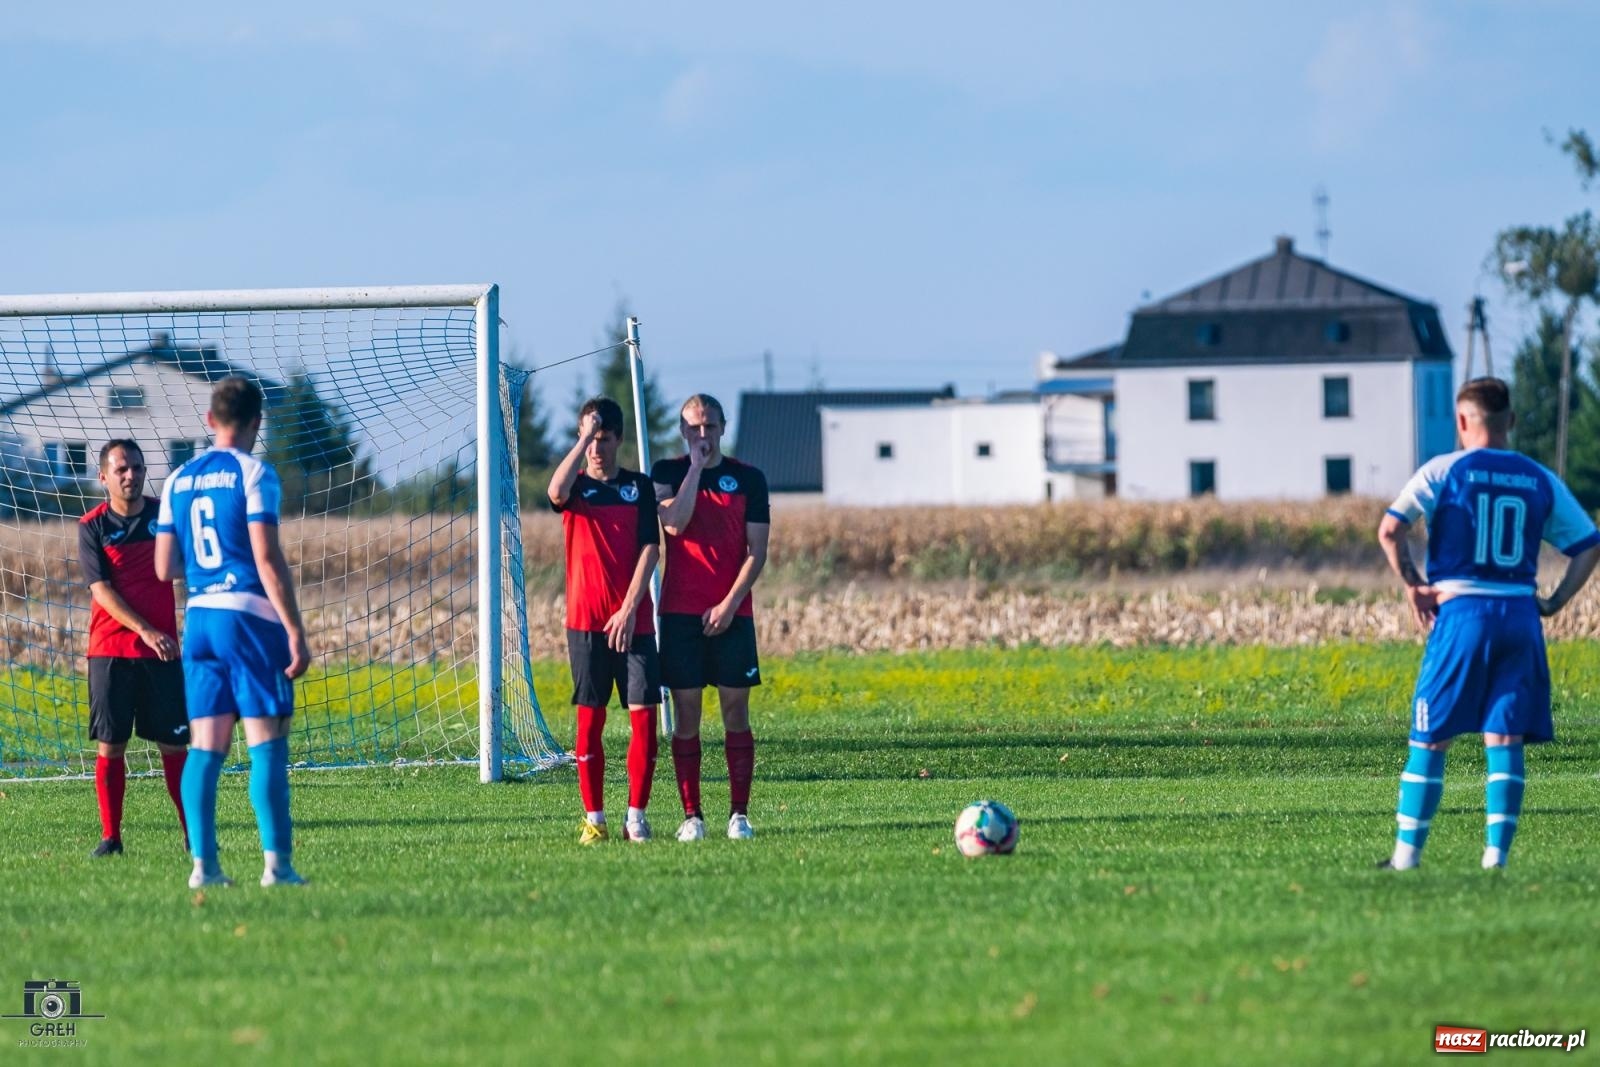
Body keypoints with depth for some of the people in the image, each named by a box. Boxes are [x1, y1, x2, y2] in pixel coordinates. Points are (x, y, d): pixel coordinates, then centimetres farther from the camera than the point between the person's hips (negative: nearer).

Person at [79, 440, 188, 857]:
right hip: (110, 650, -1)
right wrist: (145, 630, -18)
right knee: (110, 744, -2)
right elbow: (101, 589, -9)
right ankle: (110, 836, 4)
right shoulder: (92, 526, -1)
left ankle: (193, 833, 7)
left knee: (173, 743, 1)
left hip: (161, 650, 1)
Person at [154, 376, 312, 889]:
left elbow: (165, 567, 13)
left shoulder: (179, 480, 12)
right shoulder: (253, 473, -6)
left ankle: (204, 864, 1)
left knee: (206, 745, 6)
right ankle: (277, 864, -10)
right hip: (250, 615, -6)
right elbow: (267, 558, -13)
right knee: (267, 741, -4)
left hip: (199, 615, 6)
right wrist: (295, 630, -12)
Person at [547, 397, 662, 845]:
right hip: (586, 621, 0)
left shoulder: (639, 486, 7)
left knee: (644, 716, -6)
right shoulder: (575, 488, 5)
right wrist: (585, 437, -20)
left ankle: (636, 818, 1)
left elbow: (650, 550, -1)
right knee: (589, 719, 1)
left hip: (633, 620, 0)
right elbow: (556, 492, -22)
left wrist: (629, 609, -10)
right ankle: (593, 819, 6)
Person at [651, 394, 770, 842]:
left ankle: (740, 814, 3)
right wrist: (696, 467, -11)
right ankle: (691, 816, 1)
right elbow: (674, 523, -13)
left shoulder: (748, 478, 5)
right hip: (681, 613, 0)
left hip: (731, 614, 0)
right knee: (687, 715, -2)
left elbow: (757, 551, 1)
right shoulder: (668, 473, 5)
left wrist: (730, 604, -9)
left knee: (736, 711, -1)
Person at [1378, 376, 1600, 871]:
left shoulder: (1443, 471, -1)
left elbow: (1389, 529, -11)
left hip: (1462, 612, -3)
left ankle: (1407, 854, 5)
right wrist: (1555, 601, 9)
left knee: (1430, 739, 4)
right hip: (1520, 616, 3)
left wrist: (1413, 584, -1)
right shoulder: (1541, 481, 10)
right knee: (1505, 740, 3)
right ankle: (1496, 856, -3)